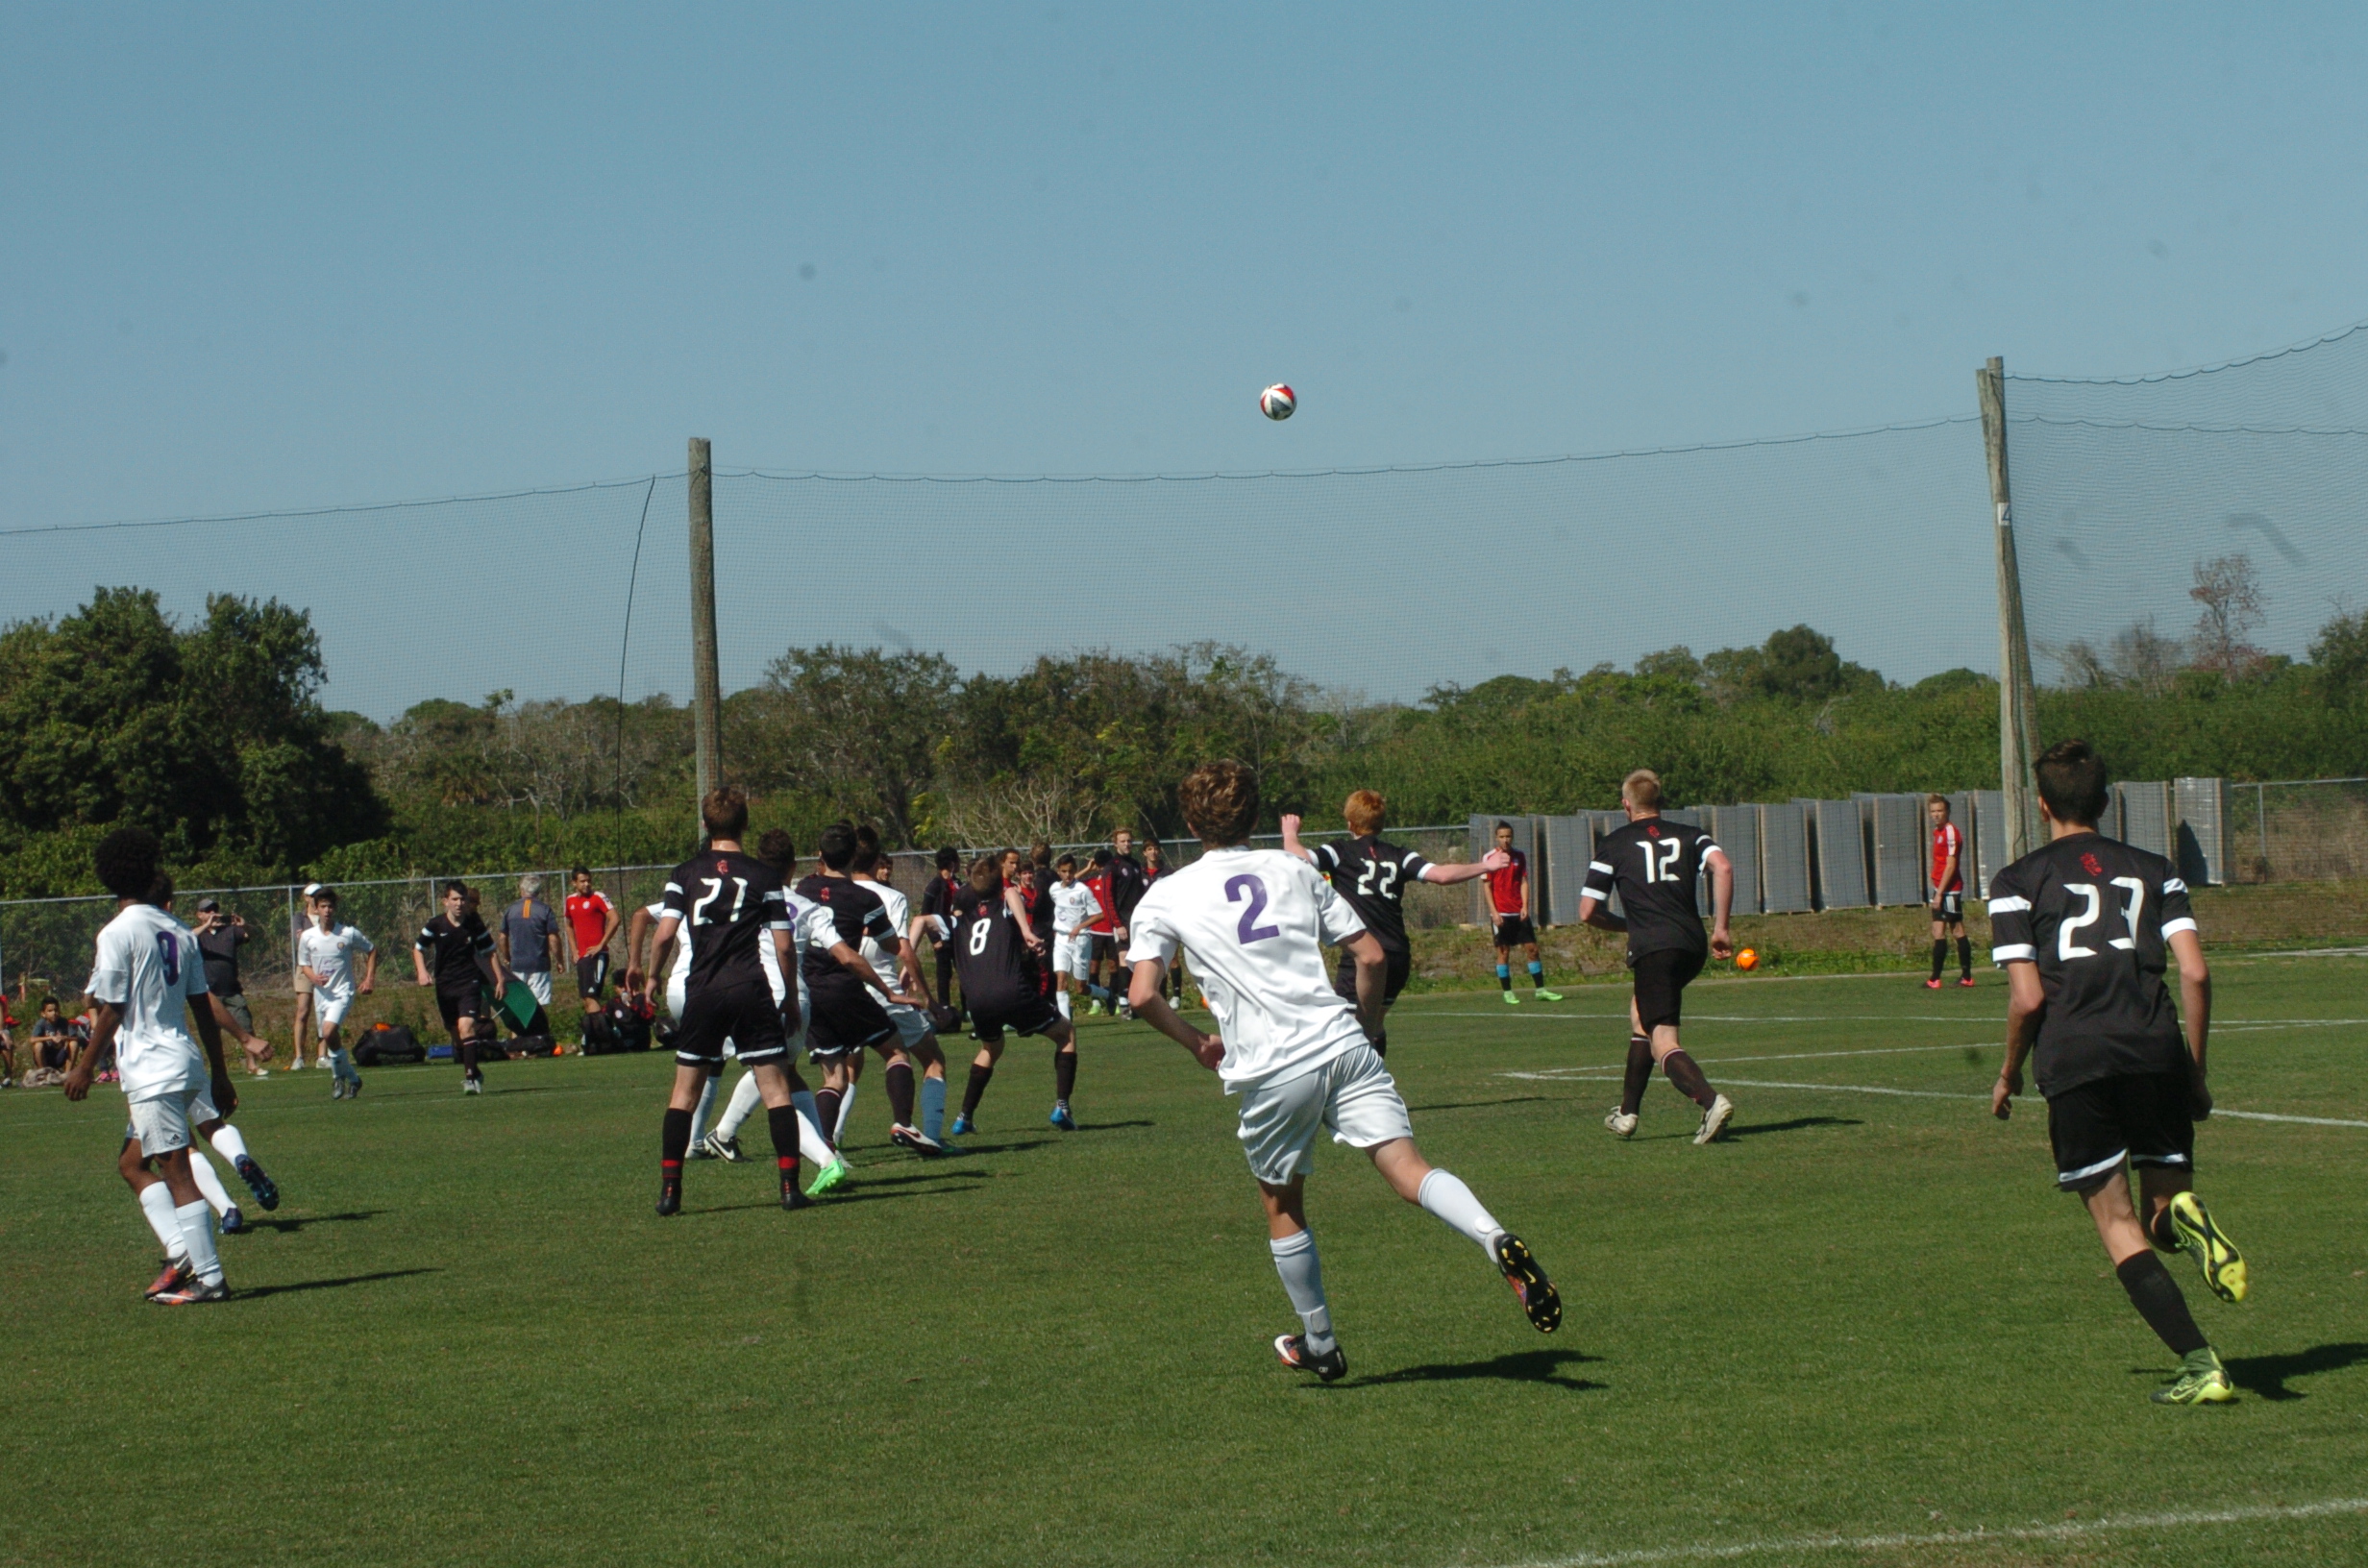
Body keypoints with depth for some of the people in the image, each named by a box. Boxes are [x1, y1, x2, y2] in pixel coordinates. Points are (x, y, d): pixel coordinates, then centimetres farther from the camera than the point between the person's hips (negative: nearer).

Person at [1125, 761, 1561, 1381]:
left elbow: (1143, 997, -3)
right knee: (1406, 1166, -8)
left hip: (1269, 1072, -1)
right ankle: (1496, 1241, -35)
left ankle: (1319, 1345, 28)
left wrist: (1197, 1043, 14)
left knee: (1283, 1207, 18)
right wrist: (1364, 1027, 26)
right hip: (1340, 1044, 1)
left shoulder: (1165, 898, 7)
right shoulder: (1293, 870, 14)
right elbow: (1372, 957, 11)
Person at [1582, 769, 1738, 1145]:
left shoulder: (1613, 844, 9)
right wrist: (1720, 928, -2)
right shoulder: (1689, 836, 16)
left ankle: (1711, 1101, -35)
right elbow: (1722, 866, -6)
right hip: (1693, 946, 5)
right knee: (1640, 1011, 27)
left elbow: (1587, 913, 6)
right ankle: (1628, 1112, 30)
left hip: (1653, 948, -5)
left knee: (1663, 1042, -9)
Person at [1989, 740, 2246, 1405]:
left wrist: (2008, 1074, 15)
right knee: (2165, 1208, 17)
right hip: (2157, 1052, 2)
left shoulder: (2019, 882, 7)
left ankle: (2201, 1366, -10)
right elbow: (2196, 974, 5)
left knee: (2119, 1226, 3)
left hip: (2074, 1063, -2)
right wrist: (2197, 1072, 14)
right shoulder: (2153, 870, 16)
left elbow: (2027, 999, -1)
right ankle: (2186, 1217, -21)